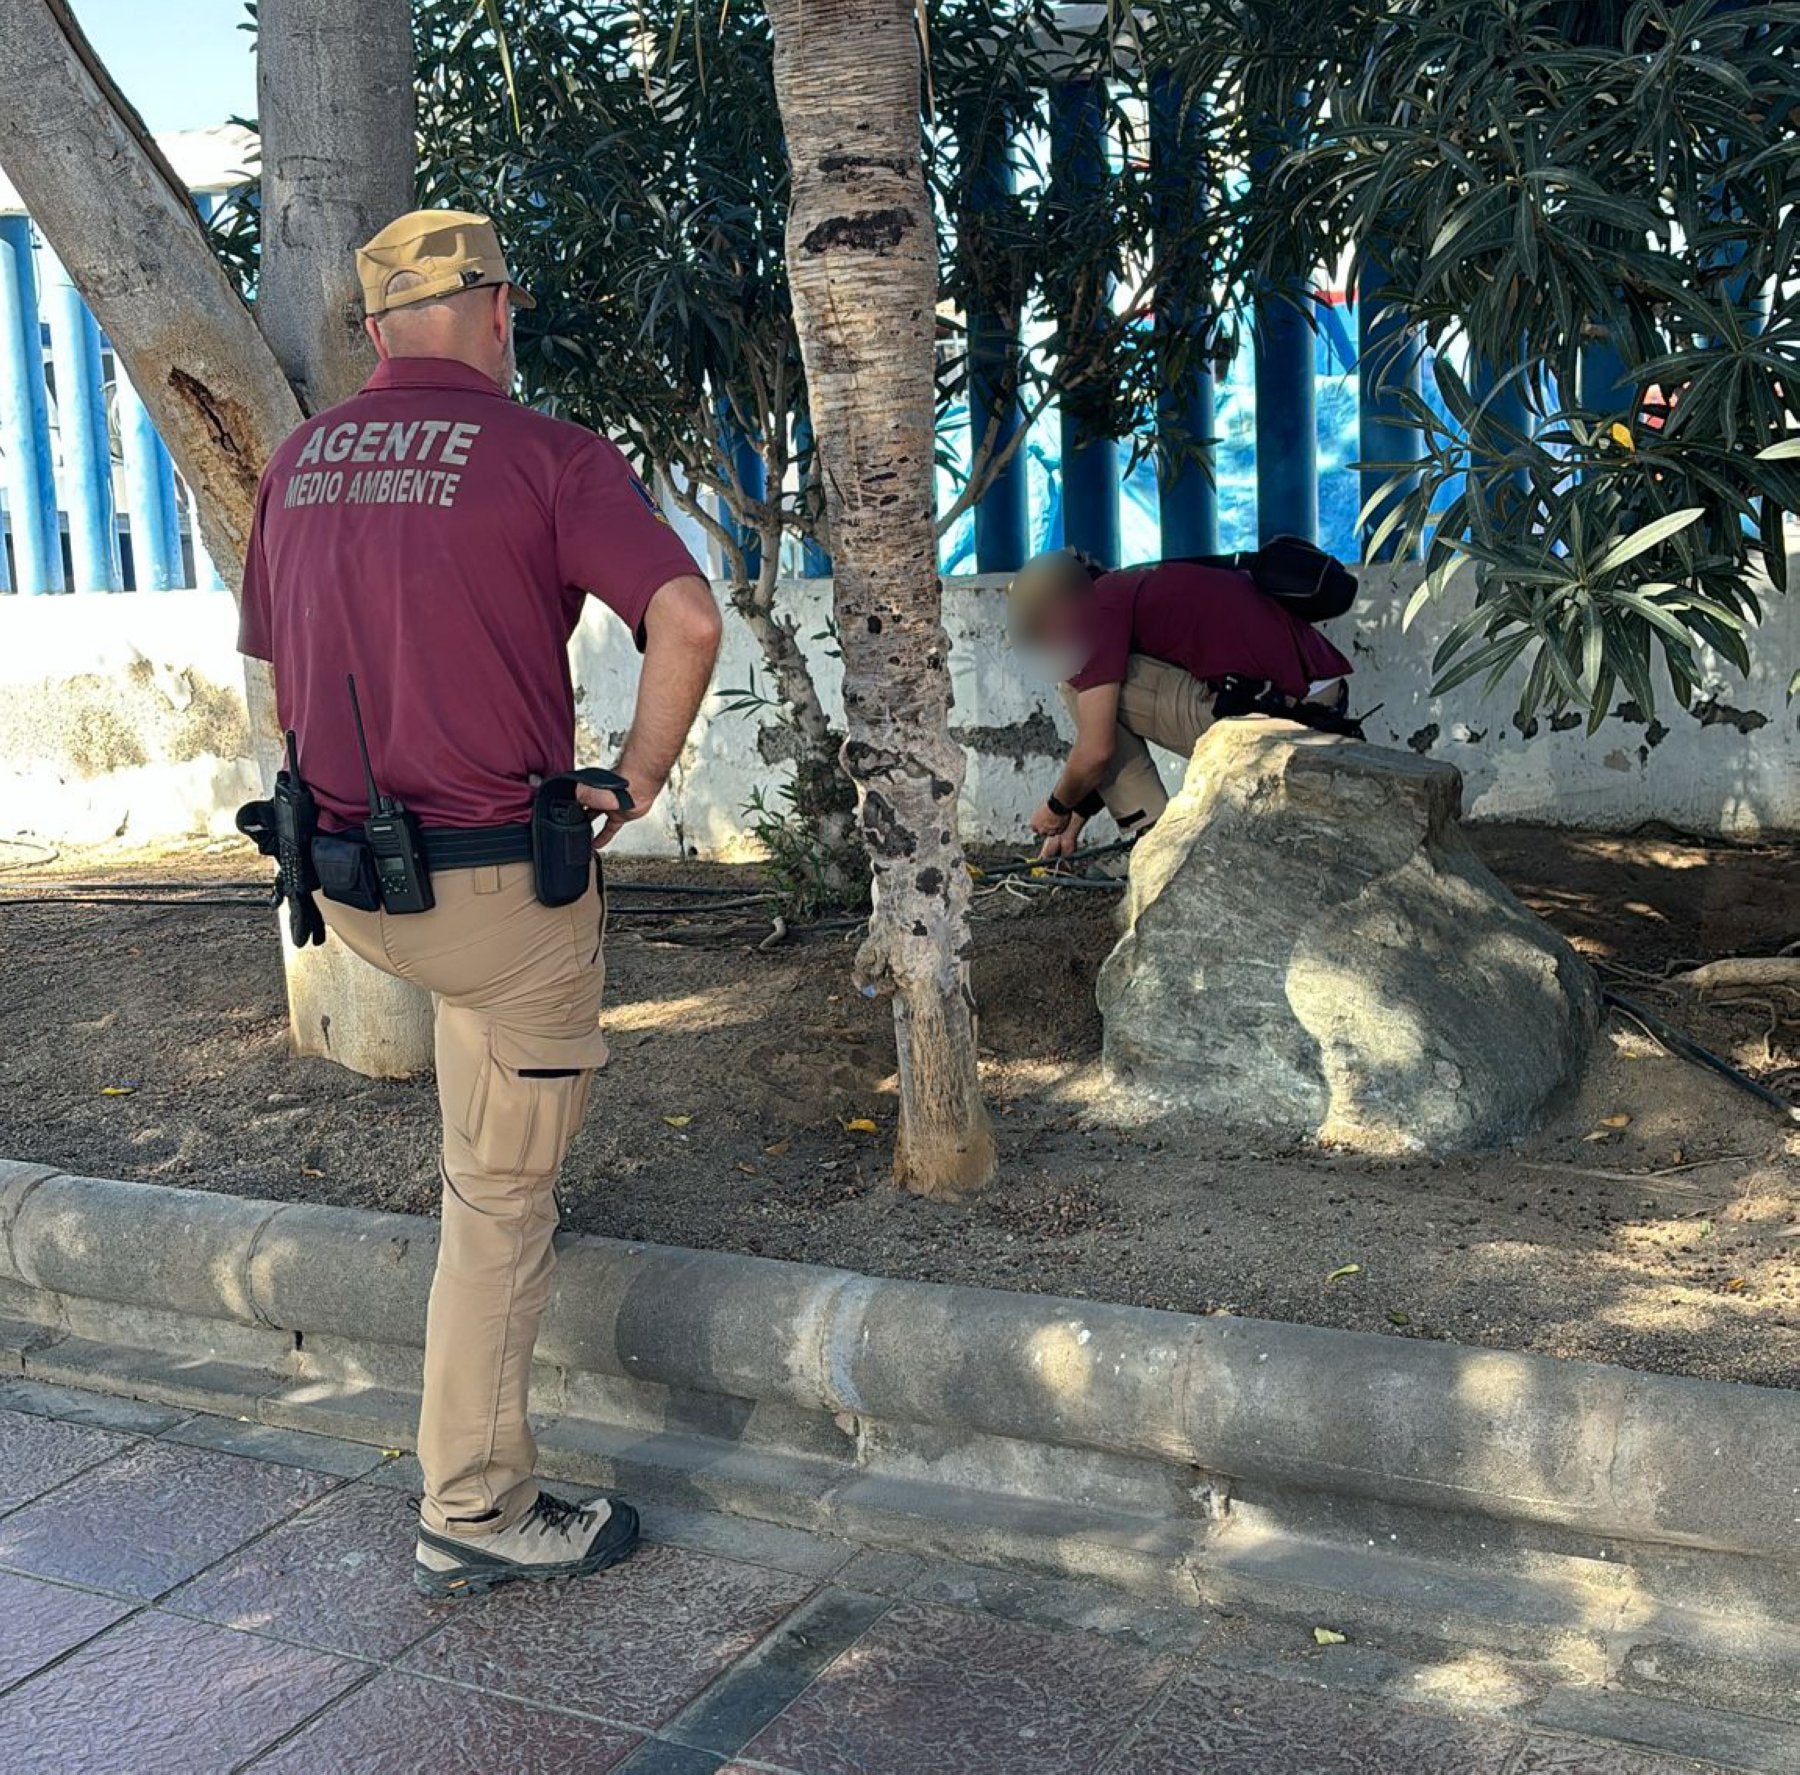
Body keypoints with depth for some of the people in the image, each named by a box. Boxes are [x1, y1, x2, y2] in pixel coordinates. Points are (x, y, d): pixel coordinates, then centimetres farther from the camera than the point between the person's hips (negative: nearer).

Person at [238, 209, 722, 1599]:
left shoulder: (301, 464, 8)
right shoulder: (548, 454, -10)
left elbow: (283, 680, 16)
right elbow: (687, 619, -23)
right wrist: (640, 777, -9)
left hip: (346, 881, 7)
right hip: (501, 883, -6)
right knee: (502, 1195, 5)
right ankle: (476, 1511, 15)